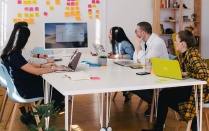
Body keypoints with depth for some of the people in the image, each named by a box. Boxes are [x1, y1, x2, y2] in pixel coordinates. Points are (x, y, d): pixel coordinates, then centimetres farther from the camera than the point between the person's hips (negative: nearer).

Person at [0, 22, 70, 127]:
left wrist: (43, 65, 6)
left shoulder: (9, 51, 1)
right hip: (25, 90, -10)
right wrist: (55, 68, -19)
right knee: (60, 92, 1)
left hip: (21, 84, 10)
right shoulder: (14, 56, -29)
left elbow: (26, 65, 13)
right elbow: (36, 71, -29)